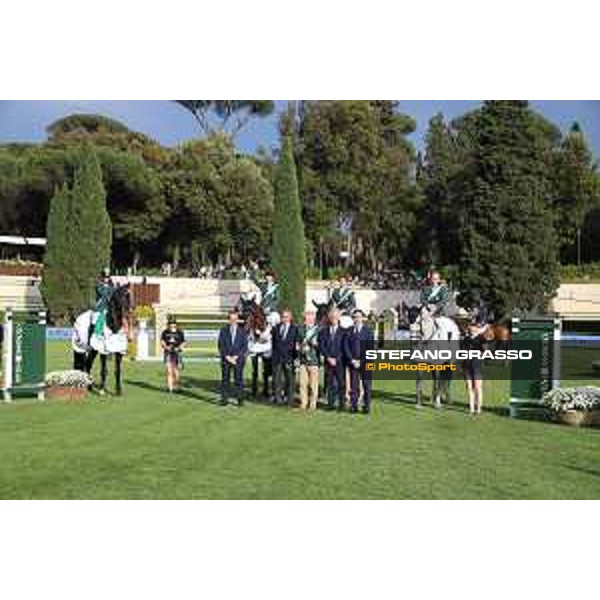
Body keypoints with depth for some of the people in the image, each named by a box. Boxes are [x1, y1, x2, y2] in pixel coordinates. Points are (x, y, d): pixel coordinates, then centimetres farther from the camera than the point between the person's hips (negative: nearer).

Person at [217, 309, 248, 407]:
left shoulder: (242, 331, 6)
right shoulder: (223, 330, 8)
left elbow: (245, 346, 2)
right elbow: (221, 345, 4)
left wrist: (236, 357, -8)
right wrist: (227, 357, -7)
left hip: (238, 358, -1)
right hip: (226, 358, 1)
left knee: (239, 379, -4)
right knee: (225, 379, 1)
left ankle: (240, 399, 0)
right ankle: (224, 399, 6)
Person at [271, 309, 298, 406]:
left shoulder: (294, 329, 2)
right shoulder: (276, 328, 13)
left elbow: (296, 344, -1)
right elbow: (274, 342, 16)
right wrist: (273, 353, 6)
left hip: (289, 357, -3)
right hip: (277, 357, 3)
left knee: (290, 379, -2)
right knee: (277, 378, 2)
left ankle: (289, 400, 2)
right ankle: (277, 397, 9)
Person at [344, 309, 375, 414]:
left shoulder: (368, 331, 2)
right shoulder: (349, 332, 8)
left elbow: (370, 348, -3)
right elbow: (346, 347, 4)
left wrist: (361, 361, -8)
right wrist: (352, 360, -6)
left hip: (365, 362, -1)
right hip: (353, 362, 2)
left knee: (367, 385, 0)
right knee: (353, 385, 2)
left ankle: (366, 406, 6)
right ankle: (353, 406, 7)